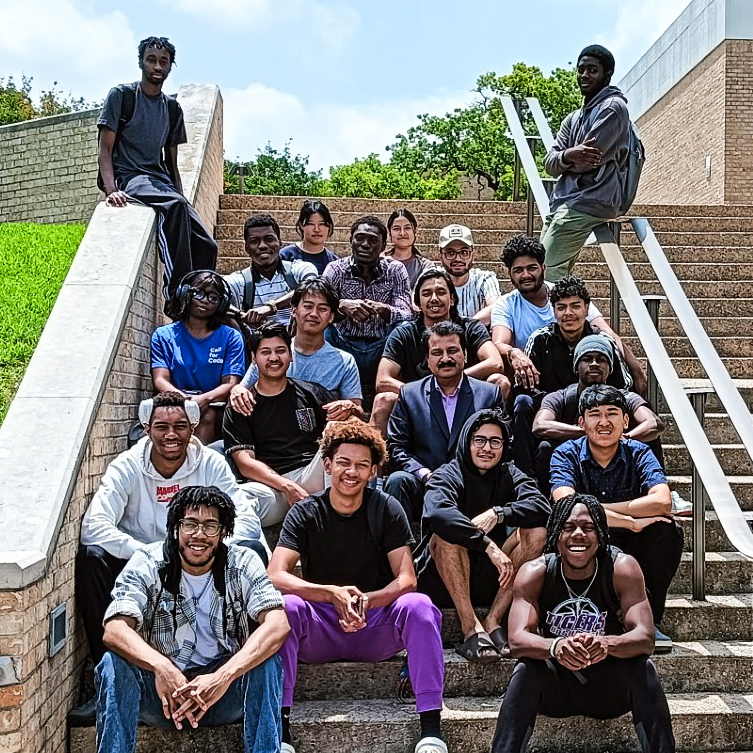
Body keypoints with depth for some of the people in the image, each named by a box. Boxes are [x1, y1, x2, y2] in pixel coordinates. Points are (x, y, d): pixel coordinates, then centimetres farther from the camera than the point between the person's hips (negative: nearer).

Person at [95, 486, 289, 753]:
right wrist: (161, 667, -41)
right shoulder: (146, 564, -7)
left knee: (266, 662, -29)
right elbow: (114, 630, -21)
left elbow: (278, 626, -22)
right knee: (113, 664, -27)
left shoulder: (243, 564, -7)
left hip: (225, 692, 0)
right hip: (163, 689, 1)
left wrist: (223, 676, -37)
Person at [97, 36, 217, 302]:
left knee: (206, 246, -16)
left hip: (159, 179, 6)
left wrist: (183, 199, 5)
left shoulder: (172, 108, 20)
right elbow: (104, 150, -2)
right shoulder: (121, 95, 5)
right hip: (128, 178, -6)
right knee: (174, 205, -38)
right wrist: (111, 189, -20)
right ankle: (177, 294, -42)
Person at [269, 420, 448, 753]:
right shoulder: (304, 514, -4)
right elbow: (276, 576, -17)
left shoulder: (387, 510, -3)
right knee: (284, 606, -29)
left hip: (376, 628, 0)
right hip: (320, 630, 0)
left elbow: (406, 579, -9)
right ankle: (279, 726, -26)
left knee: (419, 605, -28)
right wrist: (334, 594, -32)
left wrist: (367, 600, -30)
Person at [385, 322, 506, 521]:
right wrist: (425, 474, -12)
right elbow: (396, 446, 6)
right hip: (424, 489, 1)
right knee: (398, 480, -31)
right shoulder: (409, 394, 12)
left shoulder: (490, 394, 11)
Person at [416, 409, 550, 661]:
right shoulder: (448, 475, -7)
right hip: (442, 582, -3)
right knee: (446, 532, -31)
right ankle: (470, 627, -28)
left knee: (536, 530, -16)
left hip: (493, 581, 4)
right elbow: (437, 513, -32)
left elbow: (542, 507, -13)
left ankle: (493, 621, -17)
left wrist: (498, 513, -27)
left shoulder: (509, 475, 7)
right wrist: (489, 545, -37)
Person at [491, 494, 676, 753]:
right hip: (554, 691, 0)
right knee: (525, 671, -30)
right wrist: (555, 646, -47)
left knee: (643, 667, -28)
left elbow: (645, 638, -23)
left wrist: (607, 644, -46)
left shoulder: (623, 568, -15)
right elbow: (517, 640, -24)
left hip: (611, 688, 0)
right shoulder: (534, 573, -15)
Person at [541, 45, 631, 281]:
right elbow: (549, 164, 10)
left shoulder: (612, 107, -3)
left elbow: (589, 161, -14)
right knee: (551, 270, 5)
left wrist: (565, 161, 7)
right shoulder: (574, 118, 22)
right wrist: (569, 156, -13)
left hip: (589, 200, -9)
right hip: (563, 201, 9)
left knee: (548, 269, -17)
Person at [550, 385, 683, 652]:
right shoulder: (566, 454, -9)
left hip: (630, 553, 2)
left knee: (668, 530, -25)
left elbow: (662, 502, -25)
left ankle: (649, 621, -8)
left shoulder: (638, 453, -5)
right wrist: (632, 522, -29)